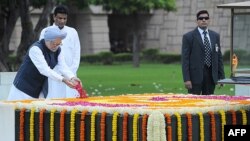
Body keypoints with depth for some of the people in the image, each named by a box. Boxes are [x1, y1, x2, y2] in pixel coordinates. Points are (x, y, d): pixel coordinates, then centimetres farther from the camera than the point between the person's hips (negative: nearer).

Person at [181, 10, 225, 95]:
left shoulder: (215, 36, 12)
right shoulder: (188, 37, -1)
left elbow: (219, 57, 15)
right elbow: (185, 59, -5)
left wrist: (221, 76, 9)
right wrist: (186, 79, -12)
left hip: (211, 75, 4)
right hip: (195, 75, -4)